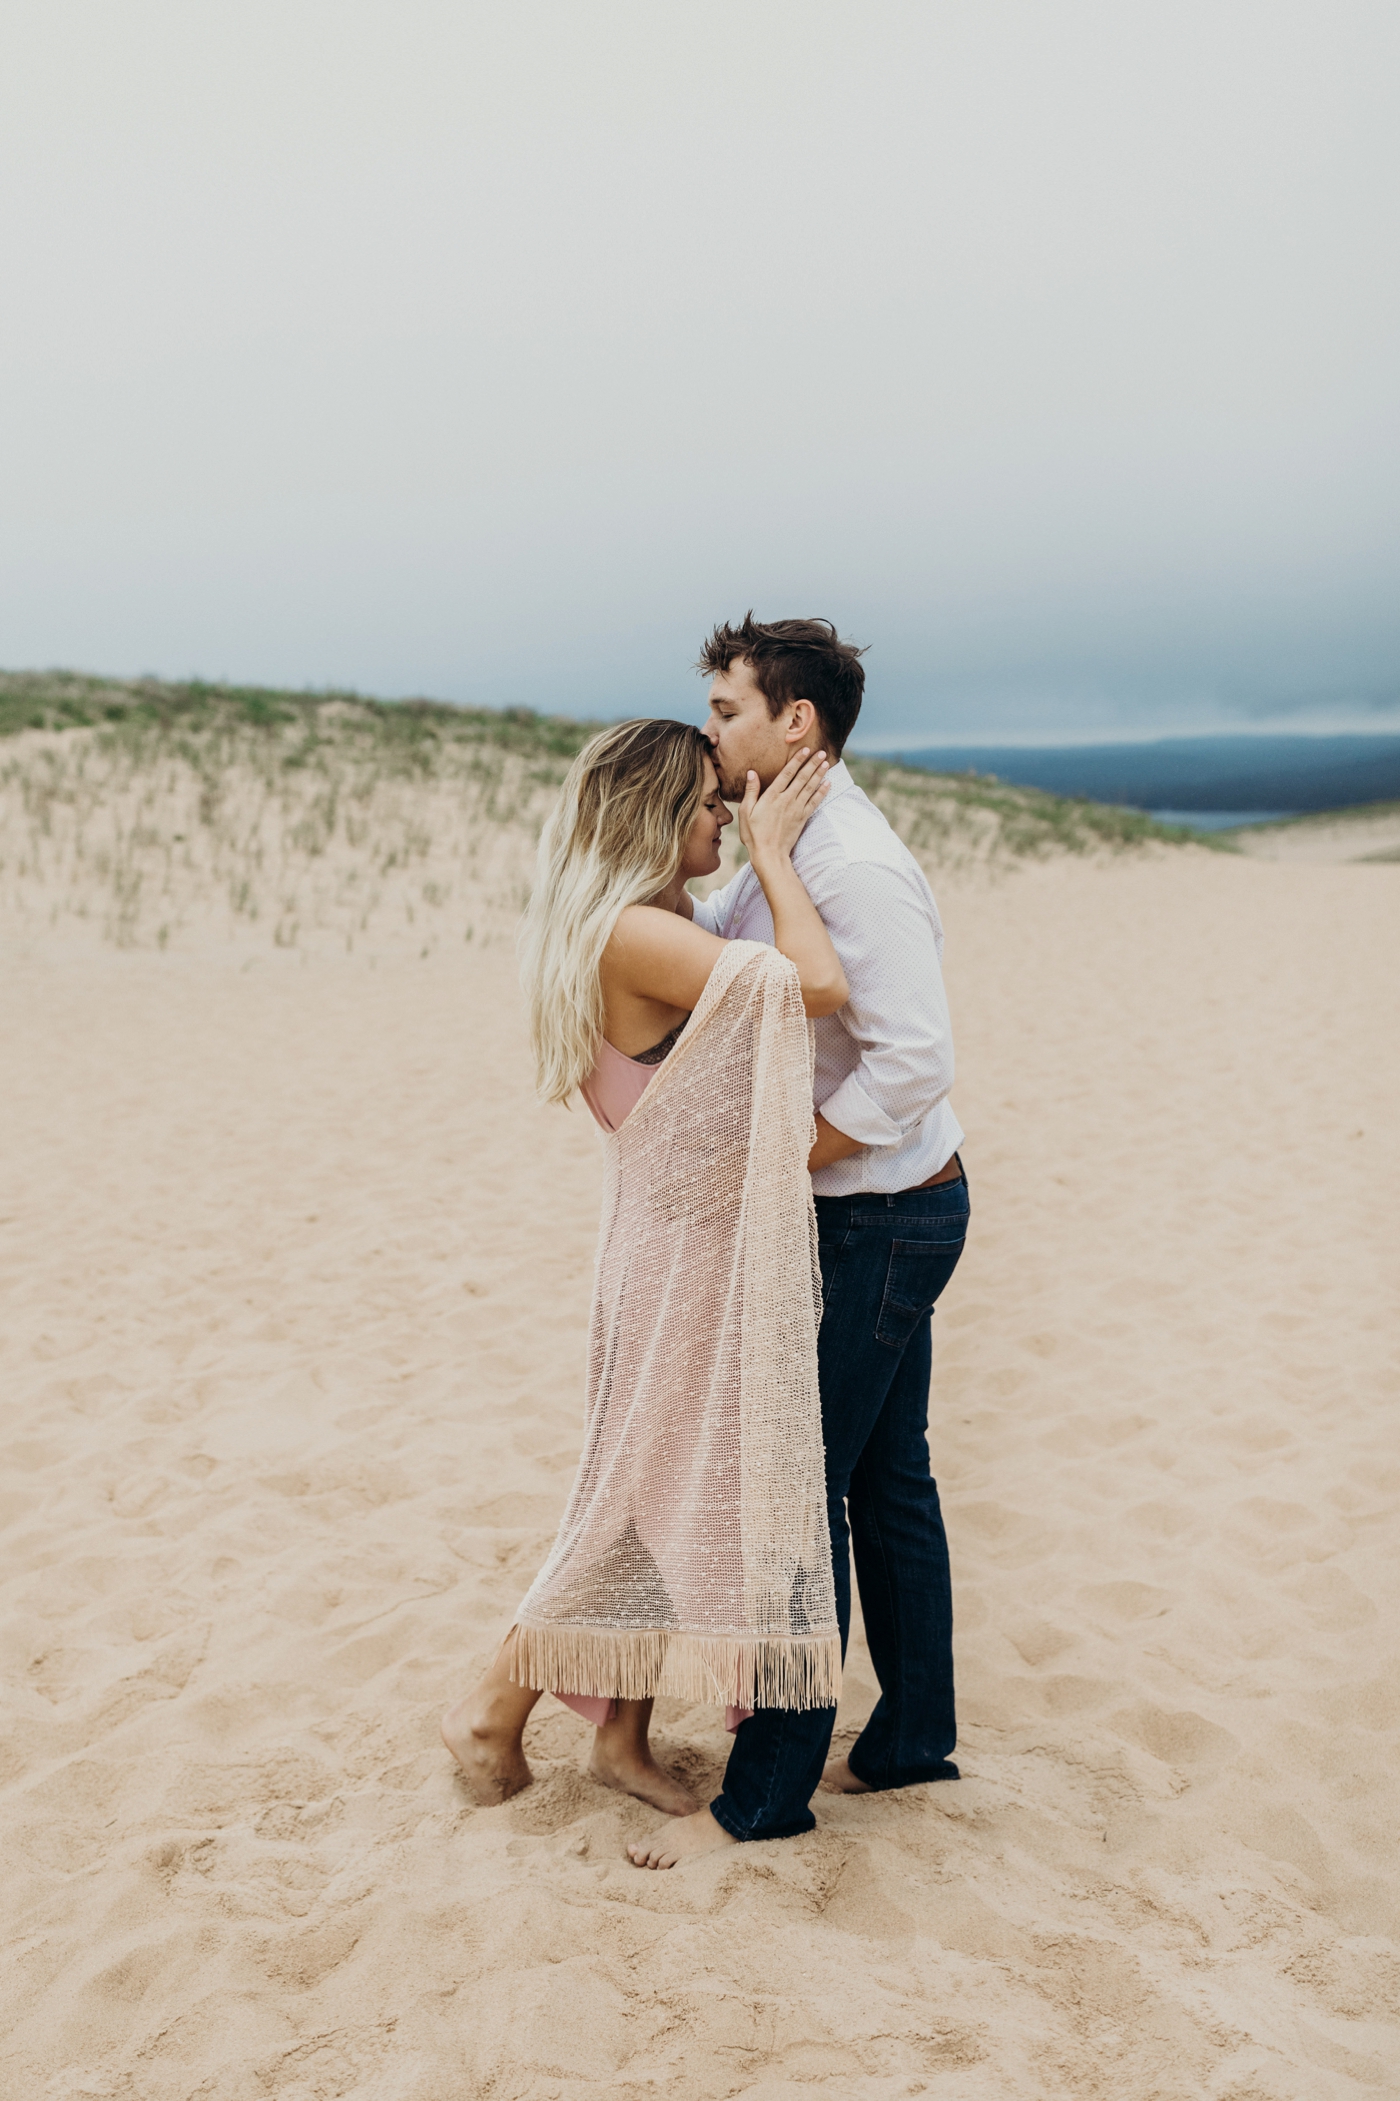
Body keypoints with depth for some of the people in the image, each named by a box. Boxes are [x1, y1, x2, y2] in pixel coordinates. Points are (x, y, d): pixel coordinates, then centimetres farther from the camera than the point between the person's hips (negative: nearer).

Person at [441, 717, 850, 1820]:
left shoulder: (661, 928, 9)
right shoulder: (631, 932, -22)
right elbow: (817, 986, -29)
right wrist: (770, 847, -18)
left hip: (717, 1242, 10)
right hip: (685, 1246, -10)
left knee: (680, 1491, 17)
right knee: (655, 1491, 3)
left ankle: (624, 1734, 30)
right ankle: (495, 1712, 21)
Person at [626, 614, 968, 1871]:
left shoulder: (856, 869, -22)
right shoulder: (785, 856, 10)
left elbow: (911, 1063, -29)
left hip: (880, 1218, -10)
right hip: (884, 1213, 10)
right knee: (886, 1478, 17)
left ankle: (767, 1793, 10)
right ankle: (913, 1739, 31)